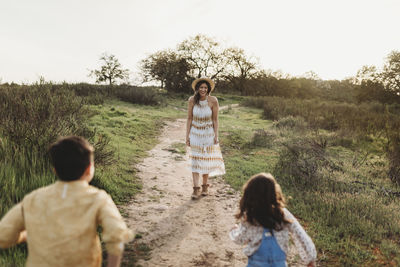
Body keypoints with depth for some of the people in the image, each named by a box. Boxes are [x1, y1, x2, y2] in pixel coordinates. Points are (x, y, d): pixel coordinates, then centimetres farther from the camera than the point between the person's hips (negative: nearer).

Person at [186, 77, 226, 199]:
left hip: (208, 134, -1)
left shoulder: (213, 101, -12)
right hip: (195, 133, 1)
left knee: (206, 160, 6)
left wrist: (216, 136, -5)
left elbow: (215, 120, -4)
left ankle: (205, 186, 23)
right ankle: (196, 189, 0)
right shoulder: (192, 100, -8)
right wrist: (187, 135, -2)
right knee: (195, 160, -3)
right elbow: (189, 119, -1)